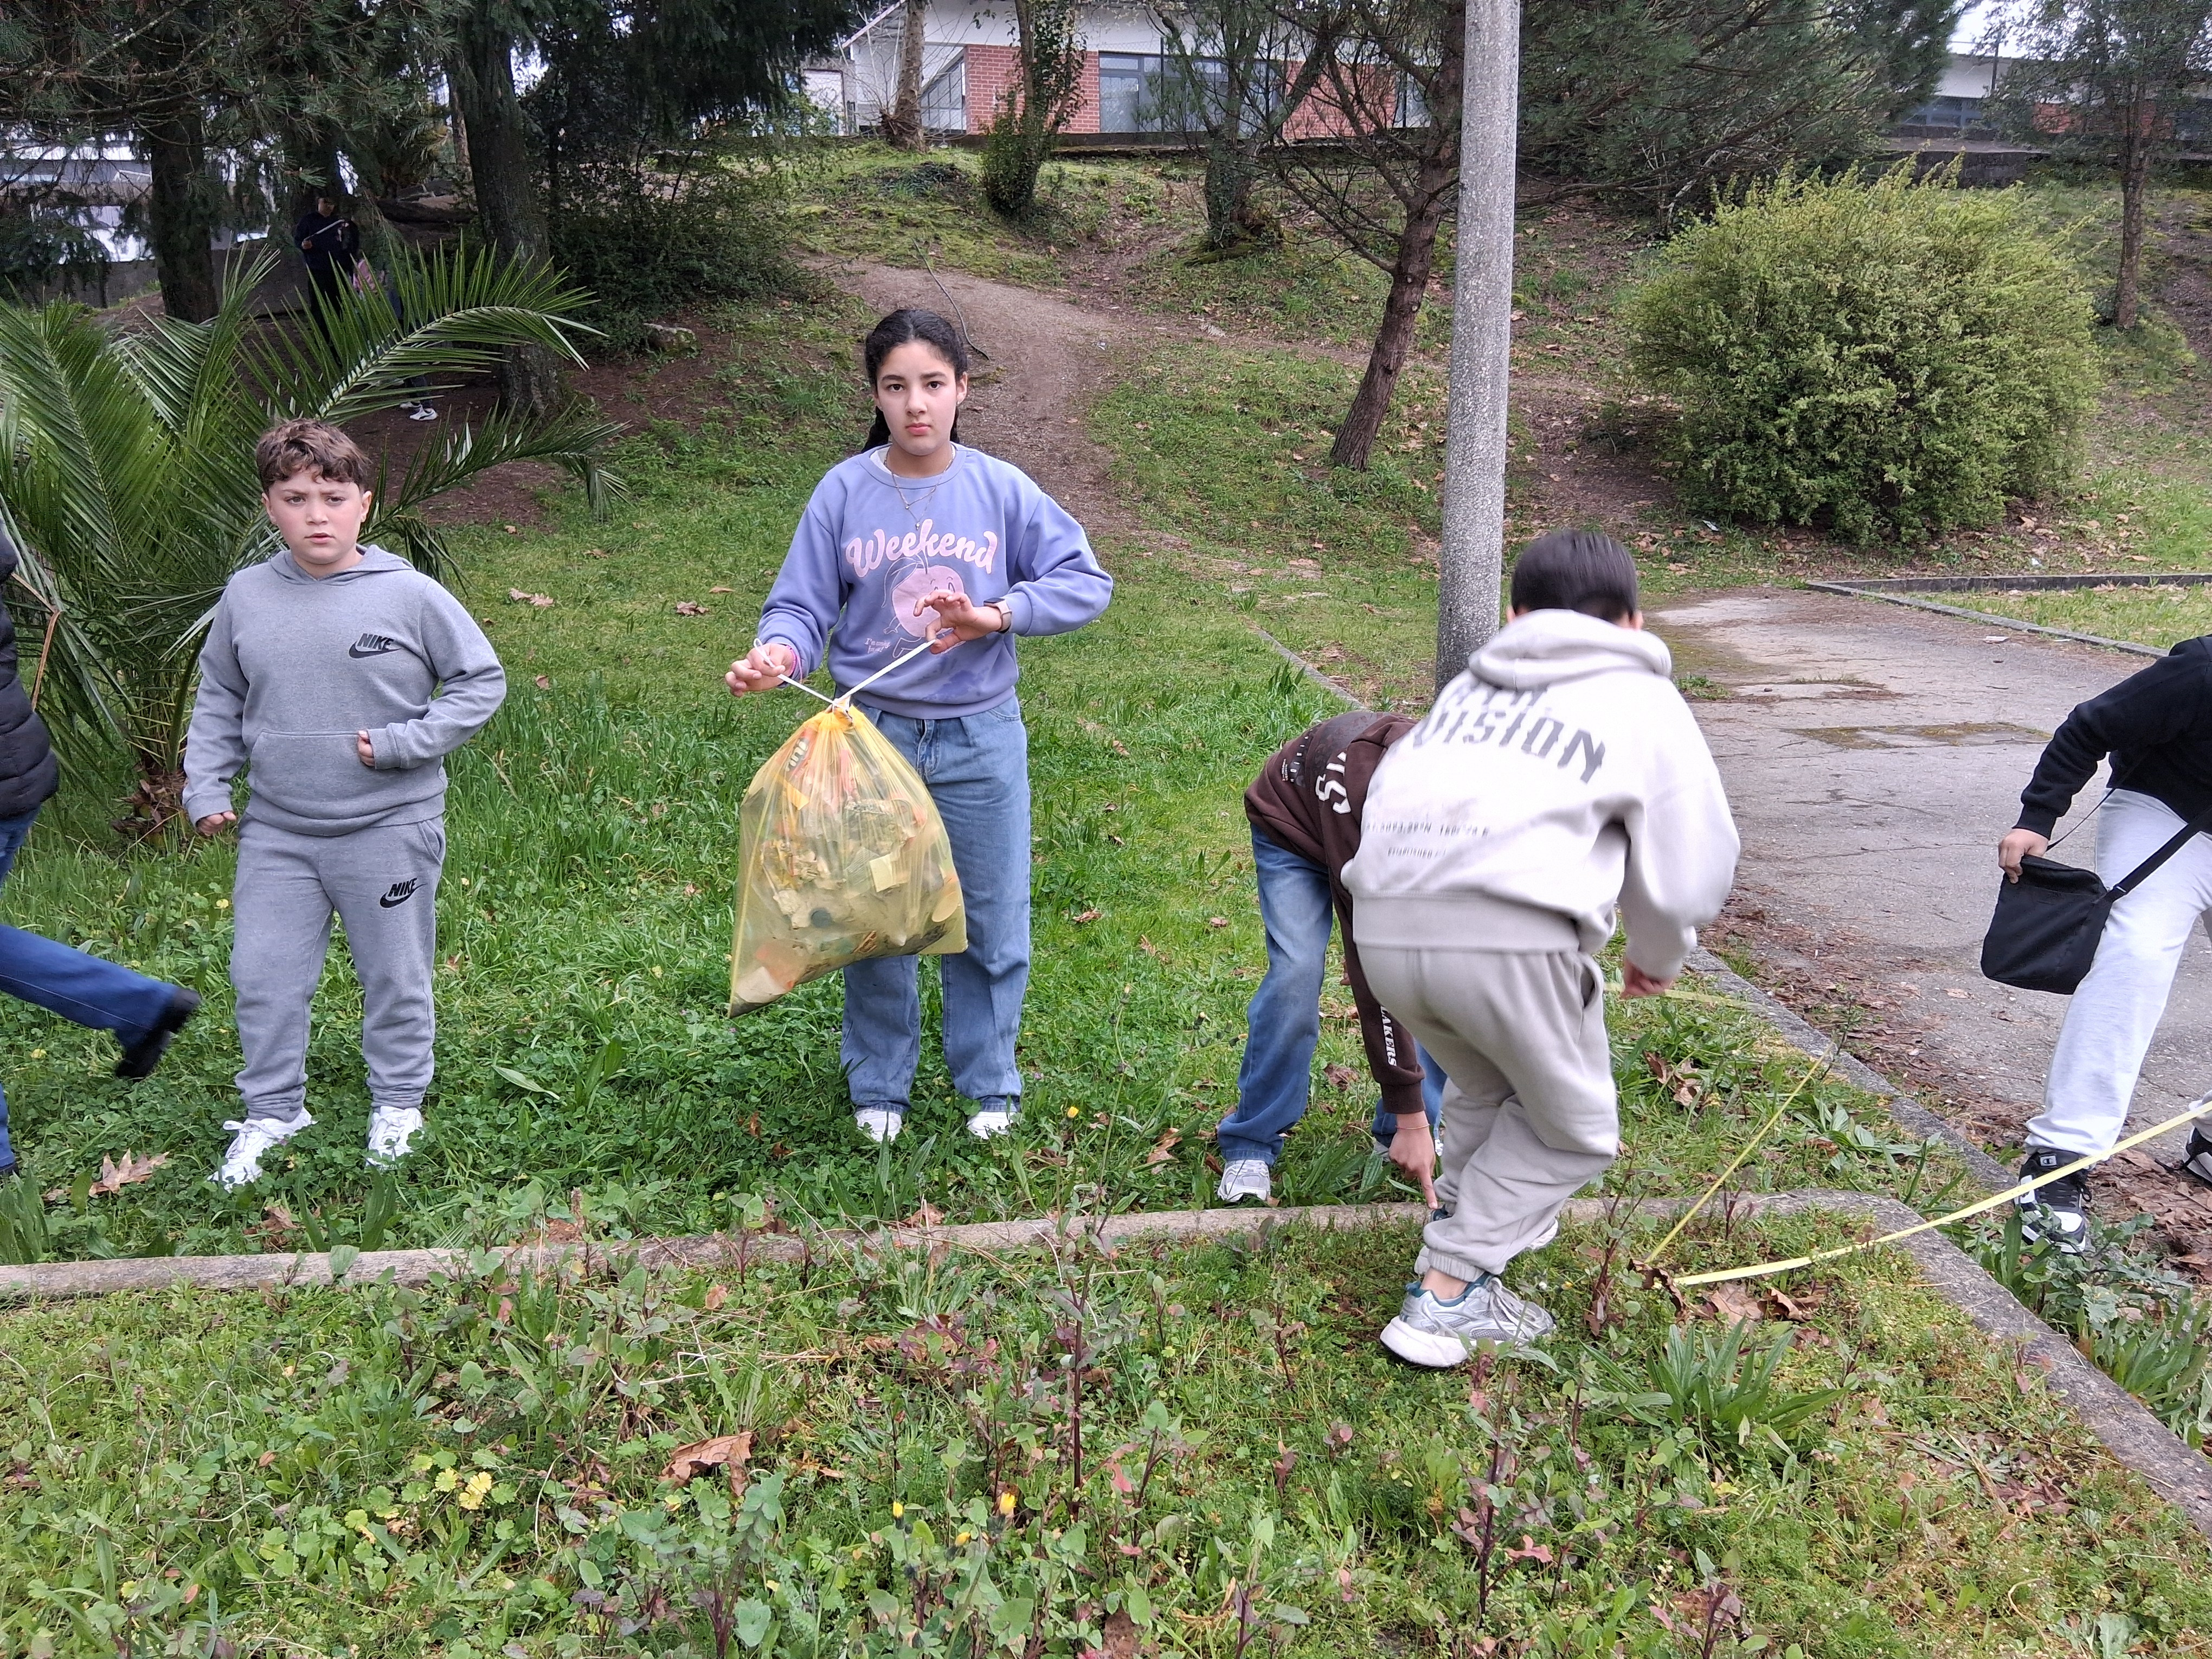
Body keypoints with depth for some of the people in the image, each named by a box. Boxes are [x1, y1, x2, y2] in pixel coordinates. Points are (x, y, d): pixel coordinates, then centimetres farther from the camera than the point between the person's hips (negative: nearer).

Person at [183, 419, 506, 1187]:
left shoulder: (409, 595, -12)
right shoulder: (247, 596, 0)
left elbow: (482, 680, -4)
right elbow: (218, 699, 13)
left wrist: (400, 744, -13)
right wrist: (206, 786, 5)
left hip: (391, 828, -3)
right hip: (276, 830, 3)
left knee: (395, 978, 12)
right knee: (263, 977, 8)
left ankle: (397, 1103, 32)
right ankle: (272, 1110, 28)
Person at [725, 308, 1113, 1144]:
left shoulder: (1001, 489, -4)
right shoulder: (844, 492, -5)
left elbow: (1085, 580, -5)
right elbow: (805, 605, -6)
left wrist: (997, 615, -19)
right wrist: (777, 652, -28)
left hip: (980, 737, 0)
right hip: (872, 730, 0)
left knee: (991, 919, 10)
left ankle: (989, 1084, 30)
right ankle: (879, 1087, 31)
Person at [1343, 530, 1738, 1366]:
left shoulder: (1468, 687, 27)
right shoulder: (1646, 702, 17)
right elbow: (1688, 871, 15)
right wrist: (1658, 957, 35)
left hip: (1383, 926, 5)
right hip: (1509, 935, -5)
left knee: (1489, 1085, 32)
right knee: (1570, 1128, 19)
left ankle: (1462, 1222, 37)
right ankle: (1450, 1291, 13)